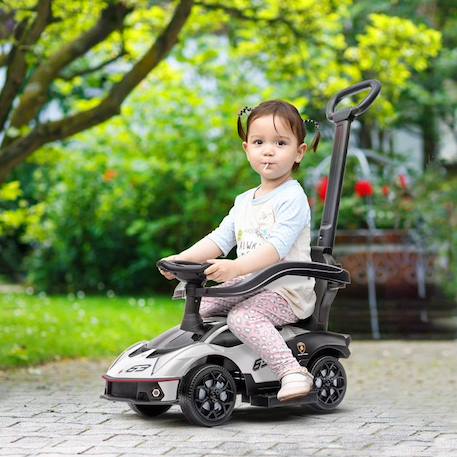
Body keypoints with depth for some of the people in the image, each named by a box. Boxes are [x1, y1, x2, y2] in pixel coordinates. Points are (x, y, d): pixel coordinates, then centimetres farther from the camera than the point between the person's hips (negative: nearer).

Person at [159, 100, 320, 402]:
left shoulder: (293, 198, -12)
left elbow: (277, 246, -25)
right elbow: (220, 239, 11)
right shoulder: (244, 201, 15)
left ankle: (292, 372, -35)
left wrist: (235, 267, -38)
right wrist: (182, 258, -4)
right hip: (249, 286, 9)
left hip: (287, 291, -8)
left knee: (242, 316, -31)